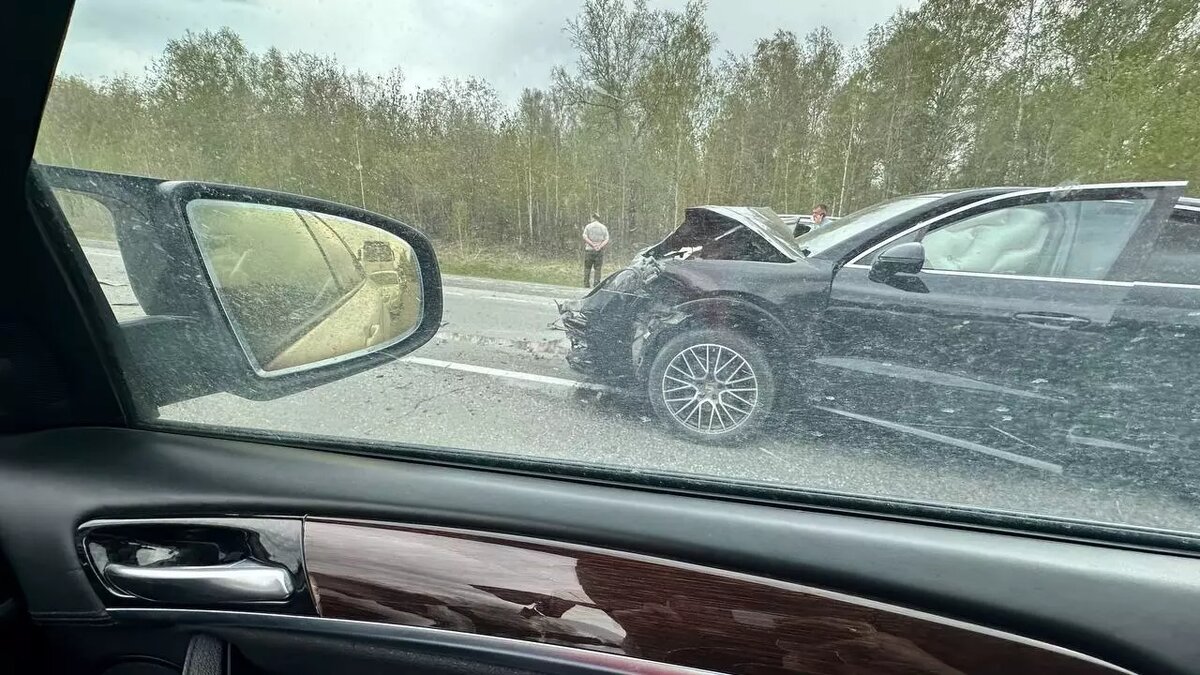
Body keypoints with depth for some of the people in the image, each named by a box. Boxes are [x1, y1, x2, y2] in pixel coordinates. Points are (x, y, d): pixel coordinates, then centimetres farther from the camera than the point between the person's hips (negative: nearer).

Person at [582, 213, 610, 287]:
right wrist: (600, 246, -9)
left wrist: (592, 244, -12)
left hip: (589, 250, -1)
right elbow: (606, 240, 0)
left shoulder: (588, 226, 3)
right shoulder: (604, 227, 9)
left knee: (587, 268, 5)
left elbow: (585, 237, -9)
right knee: (598, 269, 3)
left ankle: (586, 285, 3)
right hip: (600, 251, 2)